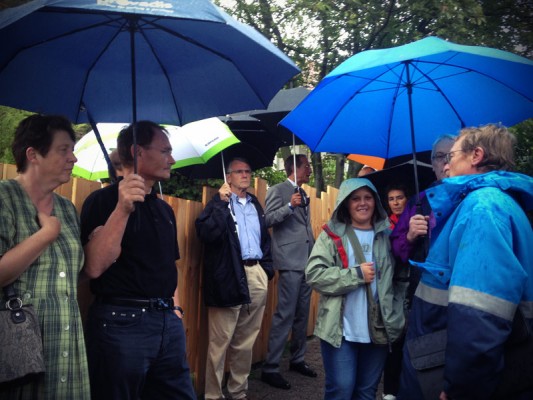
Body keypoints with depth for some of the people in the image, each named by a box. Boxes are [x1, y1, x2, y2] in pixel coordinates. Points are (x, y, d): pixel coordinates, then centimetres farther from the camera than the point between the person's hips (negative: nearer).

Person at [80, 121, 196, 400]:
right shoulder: (103, 200, -7)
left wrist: (174, 307, 12)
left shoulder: (164, 209, 15)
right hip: (121, 322, -6)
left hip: (168, 321, 7)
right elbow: (94, 267, -20)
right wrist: (122, 209, -27)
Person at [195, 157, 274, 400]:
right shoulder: (219, 203, 1)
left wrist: (267, 268, 13)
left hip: (256, 275, 6)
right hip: (229, 277, -6)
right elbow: (206, 234, -17)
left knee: (246, 341, 12)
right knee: (220, 340, -2)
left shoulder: (256, 204, 18)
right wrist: (222, 203, -17)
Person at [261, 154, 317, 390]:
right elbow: (268, 219, -12)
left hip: (307, 261, 8)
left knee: (302, 314, 13)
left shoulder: (303, 194, 18)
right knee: (285, 315, -9)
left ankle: (297, 360, 25)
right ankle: (270, 368, -1)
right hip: (290, 262, -8)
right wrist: (290, 206, -23)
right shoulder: (278, 191, -4)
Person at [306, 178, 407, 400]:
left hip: (378, 330, 3)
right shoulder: (332, 235, -2)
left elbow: (401, 279, 9)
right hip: (340, 330, -3)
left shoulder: (387, 235, 8)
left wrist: (396, 320, 1)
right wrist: (356, 274, -15)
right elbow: (314, 274, -12)